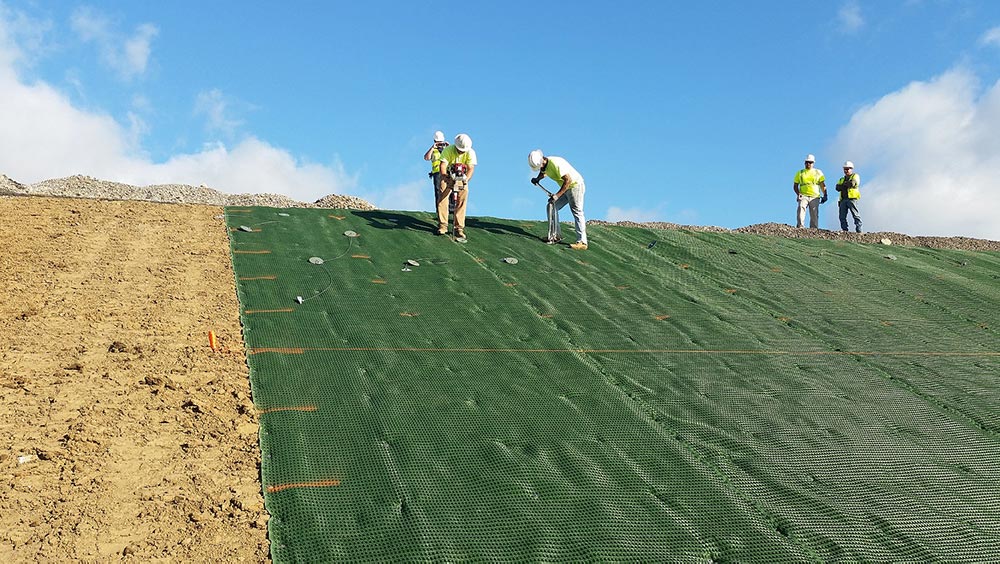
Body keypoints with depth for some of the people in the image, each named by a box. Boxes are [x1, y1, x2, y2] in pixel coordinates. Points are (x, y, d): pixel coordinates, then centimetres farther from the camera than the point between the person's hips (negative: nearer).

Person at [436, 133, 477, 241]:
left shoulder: (470, 153, -17)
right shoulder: (448, 150, -21)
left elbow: (471, 168, -24)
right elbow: (442, 165, -29)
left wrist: (466, 179, -43)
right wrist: (444, 178, -47)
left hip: (461, 179, 1)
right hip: (448, 177, -1)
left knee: (461, 202, -7)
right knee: (442, 198, -14)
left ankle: (459, 229, -3)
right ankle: (442, 226, -10)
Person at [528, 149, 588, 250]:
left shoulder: (556, 163, -28)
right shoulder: (543, 165, 0)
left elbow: (568, 180, -31)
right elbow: (543, 173, 25)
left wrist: (557, 195, -32)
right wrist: (537, 179, 2)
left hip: (576, 186, -9)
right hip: (566, 188, 10)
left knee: (577, 212, -15)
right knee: (551, 207, 6)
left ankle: (582, 242, -19)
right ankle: (556, 235, 10)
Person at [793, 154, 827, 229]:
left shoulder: (818, 172, 15)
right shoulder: (800, 173, 14)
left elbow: (822, 185, 12)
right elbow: (795, 186, 13)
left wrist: (825, 195, -1)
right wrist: (798, 193, -5)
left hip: (815, 196, 1)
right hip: (803, 196, -1)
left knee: (814, 214, -2)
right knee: (801, 208, -25)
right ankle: (800, 226, -32)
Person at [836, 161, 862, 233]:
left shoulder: (855, 176, 10)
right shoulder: (842, 179, 25)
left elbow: (852, 183, -12)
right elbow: (838, 188, 8)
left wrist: (844, 184, 3)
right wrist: (847, 185, -5)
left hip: (852, 198, -5)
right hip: (843, 199, 6)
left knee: (856, 215, -10)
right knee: (842, 216, -1)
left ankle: (859, 230, -13)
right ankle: (844, 230, 2)